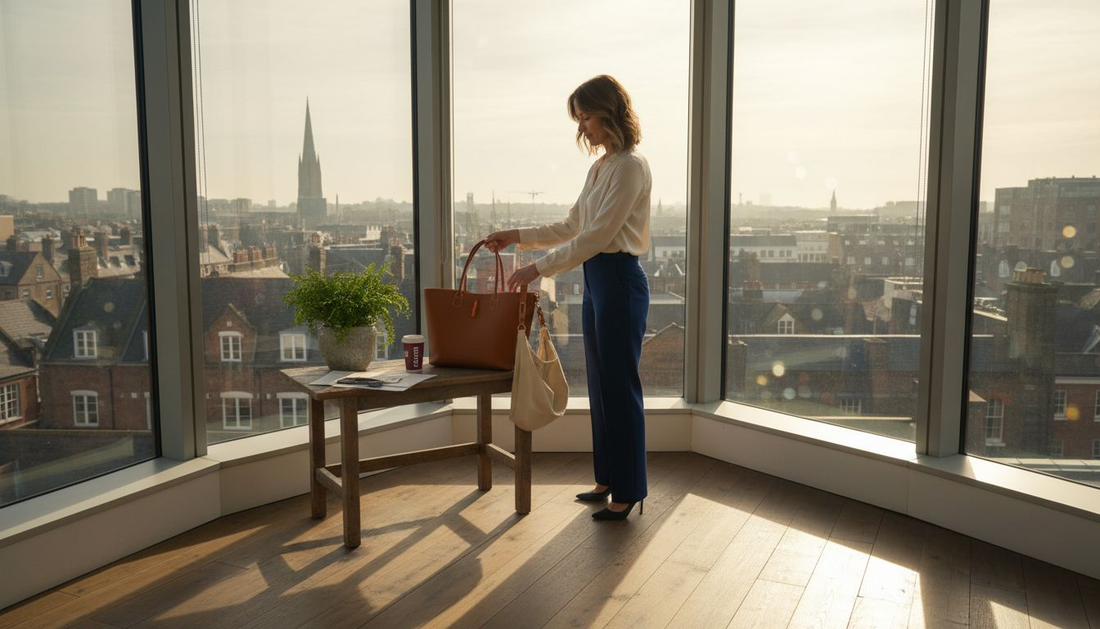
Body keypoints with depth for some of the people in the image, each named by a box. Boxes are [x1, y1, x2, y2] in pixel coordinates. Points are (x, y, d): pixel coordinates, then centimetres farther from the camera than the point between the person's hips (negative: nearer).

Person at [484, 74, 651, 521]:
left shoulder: (630, 166, -14)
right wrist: (518, 237, 11)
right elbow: (572, 227, 19)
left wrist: (539, 269, -21)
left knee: (620, 386, -2)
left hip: (620, 281, -9)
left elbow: (595, 235, -20)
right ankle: (608, 479, 27)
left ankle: (629, 492, 10)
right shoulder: (601, 166, 15)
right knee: (600, 383, 14)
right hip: (596, 280, 9)